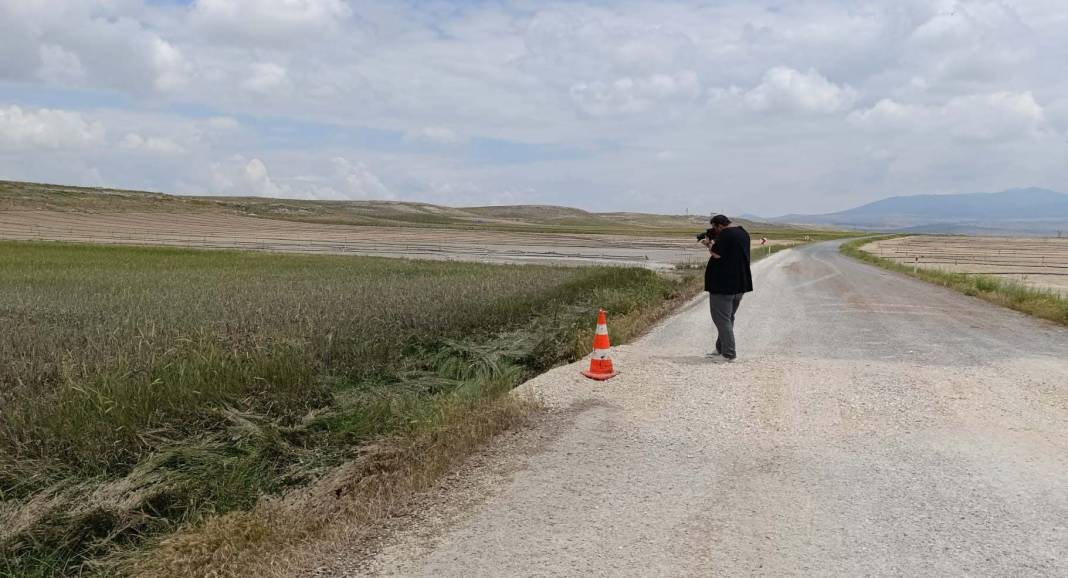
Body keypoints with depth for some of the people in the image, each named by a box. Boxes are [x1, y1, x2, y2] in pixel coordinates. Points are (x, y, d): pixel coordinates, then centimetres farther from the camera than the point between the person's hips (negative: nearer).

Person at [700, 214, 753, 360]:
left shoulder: (725, 234, -18)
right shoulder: (743, 232, 11)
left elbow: (716, 254, -22)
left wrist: (709, 244, -4)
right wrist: (714, 243, 10)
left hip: (724, 284, -10)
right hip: (741, 282, 10)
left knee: (722, 319, -4)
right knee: (728, 317, 19)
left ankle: (728, 354, -5)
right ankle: (721, 349, 27)